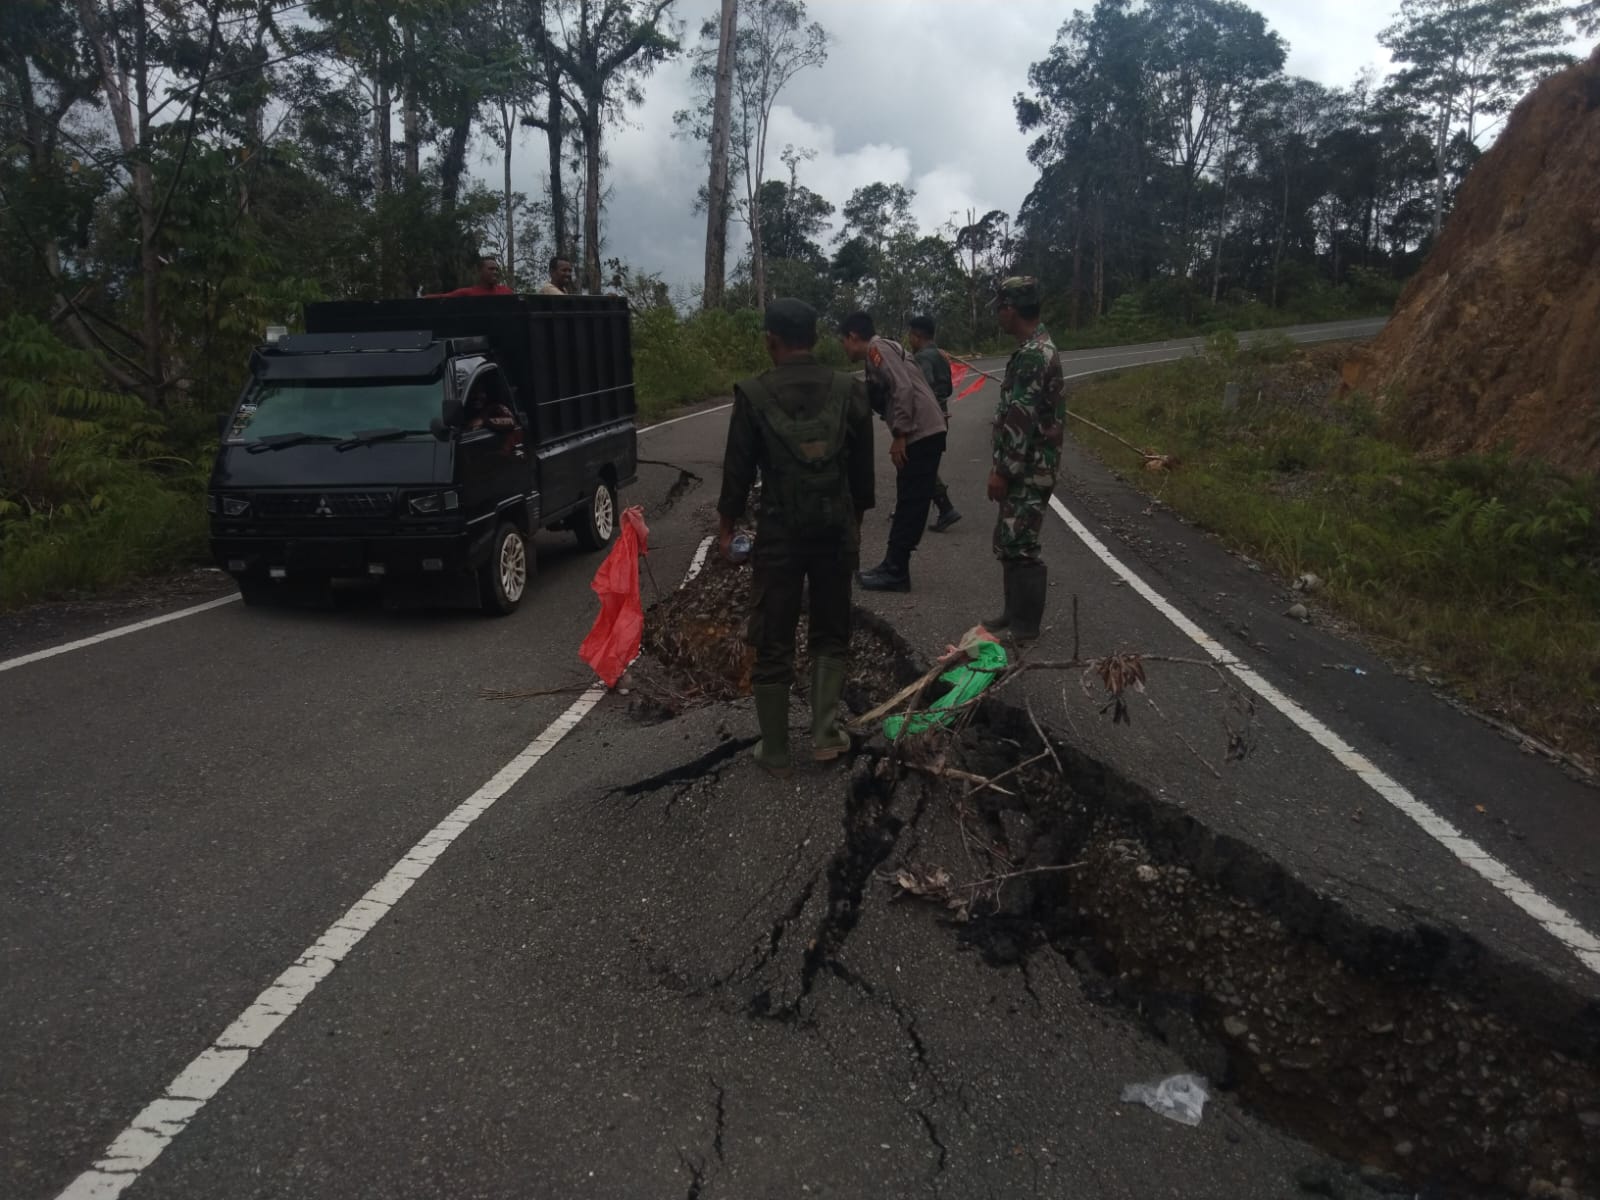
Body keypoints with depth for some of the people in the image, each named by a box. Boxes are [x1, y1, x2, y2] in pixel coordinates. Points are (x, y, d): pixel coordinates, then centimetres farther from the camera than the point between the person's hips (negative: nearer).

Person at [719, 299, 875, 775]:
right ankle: (825, 733, 12)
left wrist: (727, 526, 9)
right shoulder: (849, 390, -1)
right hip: (836, 530, 3)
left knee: (773, 644, 8)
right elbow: (862, 466, 6)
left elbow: (738, 467, -4)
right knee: (831, 634, 19)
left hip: (779, 533, -2)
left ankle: (775, 751, 17)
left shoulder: (753, 394, -9)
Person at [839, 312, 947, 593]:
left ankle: (895, 572, -1)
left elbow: (903, 388, -19)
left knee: (910, 505, -5)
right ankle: (894, 567, 18)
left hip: (921, 434, -10)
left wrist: (899, 436, -17)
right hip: (924, 433, 10)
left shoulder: (877, 348, -7)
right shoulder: (884, 350, 23)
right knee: (909, 504, 12)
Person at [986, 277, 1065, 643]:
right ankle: (1014, 611, 26)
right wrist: (1001, 466, 21)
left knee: (1020, 546, -4)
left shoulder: (1032, 354, -19)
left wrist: (1002, 471, -19)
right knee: (1008, 542, 16)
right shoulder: (1036, 348, 14)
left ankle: (1026, 625, 5)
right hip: (1026, 467, 10)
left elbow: (1021, 420, -23)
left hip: (1028, 471, -10)